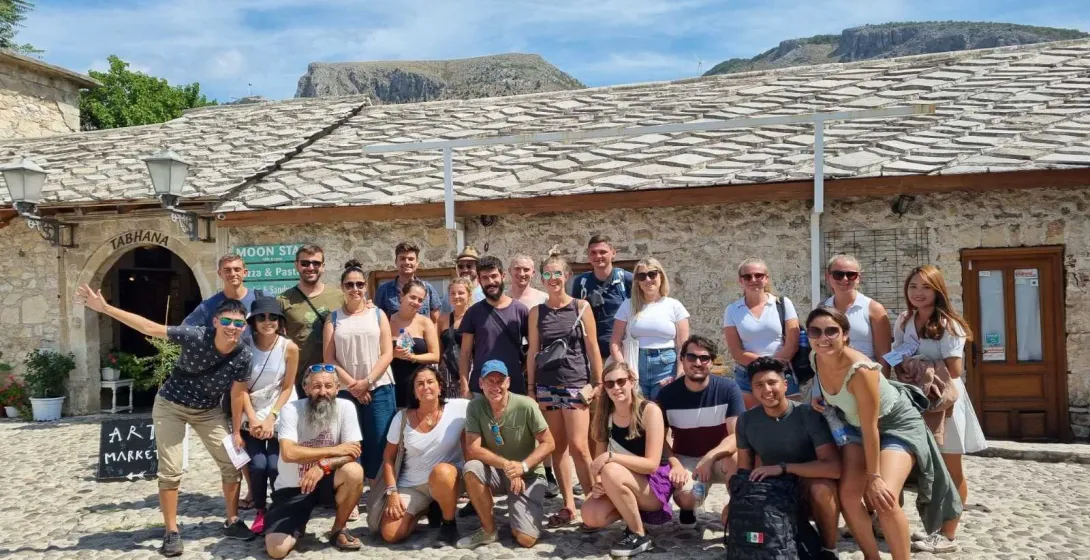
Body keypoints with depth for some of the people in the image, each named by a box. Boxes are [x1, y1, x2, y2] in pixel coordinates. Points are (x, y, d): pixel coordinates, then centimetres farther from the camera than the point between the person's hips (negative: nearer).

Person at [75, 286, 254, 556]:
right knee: (170, 471, -5)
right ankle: (172, 532, 10)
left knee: (232, 463, 0)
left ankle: (232, 522, 17)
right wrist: (104, 307, -30)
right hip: (170, 406, -3)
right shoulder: (195, 336, -31)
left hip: (208, 411, 3)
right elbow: (148, 327, -26)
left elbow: (237, 394, -10)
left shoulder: (244, 356, -23)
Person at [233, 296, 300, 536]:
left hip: (281, 417, -1)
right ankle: (260, 513, 8)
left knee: (275, 465, -15)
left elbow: (287, 388, -5)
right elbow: (242, 388, -7)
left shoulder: (289, 348, -9)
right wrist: (253, 419, -17)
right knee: (258, 465, -15)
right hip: (252, 418, 1)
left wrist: (271, 418, -13)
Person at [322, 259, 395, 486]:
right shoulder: (333, 318, 8)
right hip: (345, 391, 1)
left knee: (379, 446, -1)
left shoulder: (378, 314, 7)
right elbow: (329, 359, 0)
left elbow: (387, 353, 0)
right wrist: (352, 385, -10)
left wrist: (367, 381, -11)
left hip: (379, 390, 0)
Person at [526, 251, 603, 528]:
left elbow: (592, 348, 1)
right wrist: (530, 387, 6)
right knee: (557, 448, 6)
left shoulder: (581, 307, 1)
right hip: (546, 387, 3)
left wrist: (598, 383, -2)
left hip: (576, 384, -3)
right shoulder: (536, 312, 7)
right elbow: (533, 351, 9)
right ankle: (569, 505, 15)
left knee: (578, 446, -11)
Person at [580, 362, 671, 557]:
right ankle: (632, 511, 9)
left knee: (611, 472, -33)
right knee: (590, 516, -21)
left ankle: (639, 536, -14)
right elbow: (599, 459, 1)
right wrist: (598, 484, -19)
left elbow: (652, 464, -22)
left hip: (656, 484, -5)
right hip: (622, 486, 5)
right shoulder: (604, 414, 0)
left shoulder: (650, 411, -17)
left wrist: (611, 457, -30)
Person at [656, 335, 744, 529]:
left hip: (719, 460, 0)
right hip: (685, 460, 0)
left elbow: (737, 436, -18)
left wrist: (709, 458, -34)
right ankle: (688, 510, 10)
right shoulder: (667, 394, -8)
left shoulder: (728, 388, -12)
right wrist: (675, 464, -20)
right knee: (686, 496, -31)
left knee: (736, 459, -35)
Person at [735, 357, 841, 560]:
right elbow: (744, 472, -1)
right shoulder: (746, 420, -9)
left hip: (808, 492, -4)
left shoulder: (808, 415, -23)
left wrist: (783, 467, -33)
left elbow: (835, 467, -33)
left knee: (821, 488, -37)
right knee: (730, 514, -14)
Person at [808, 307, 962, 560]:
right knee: (848, 495, -7)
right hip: (856, 425, 7)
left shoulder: (861, 370, -37)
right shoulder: (815, 358, -15)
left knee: (884, 497, -23)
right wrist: (820, 400, -5)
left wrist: (874, 477, -23)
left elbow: (870, 429, -29)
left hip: (897, 423, -7)